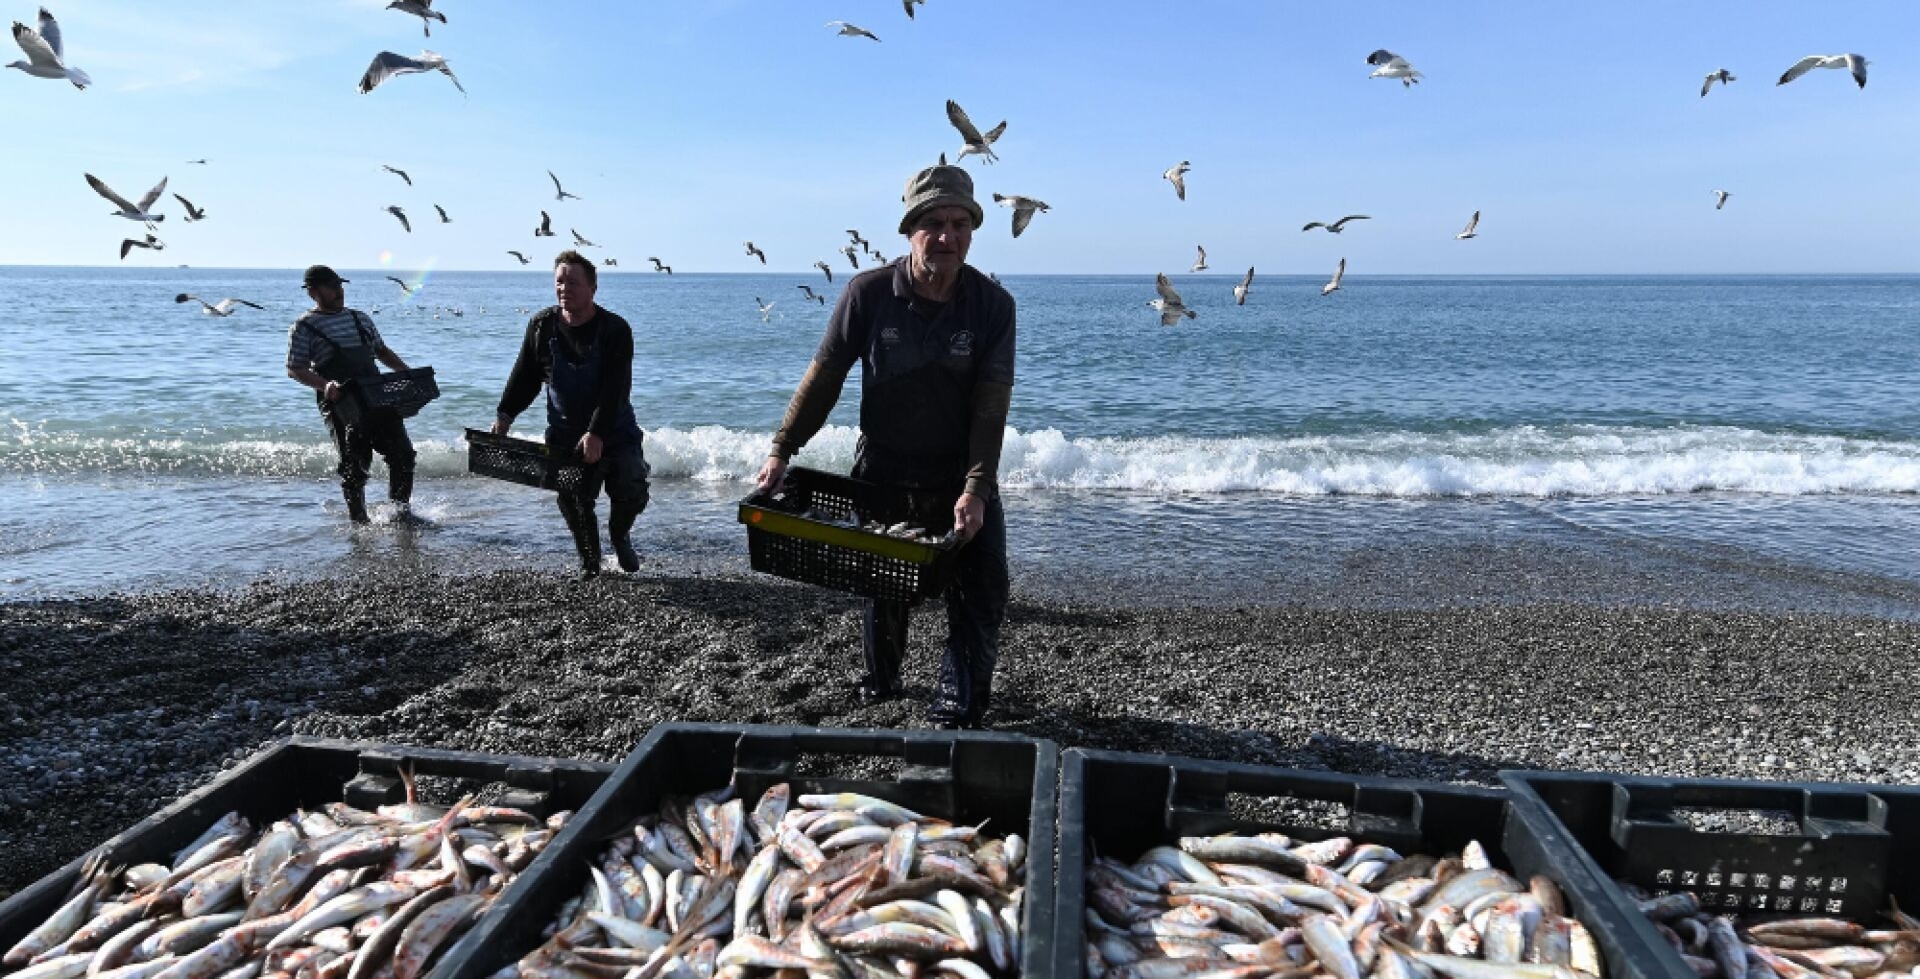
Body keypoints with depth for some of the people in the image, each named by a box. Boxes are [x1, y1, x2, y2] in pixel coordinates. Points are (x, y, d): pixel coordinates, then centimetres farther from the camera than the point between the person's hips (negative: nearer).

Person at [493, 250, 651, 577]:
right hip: (564, 436, 3)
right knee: (574, 503, 2)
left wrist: (596, 434, -29)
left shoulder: (615, 330, -13)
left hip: (614, 433, -2)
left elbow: (615, 389, -21)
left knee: (632, 493, -13)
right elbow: (525, 377, 8)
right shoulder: (542, 325, -1)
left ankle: (620, 534, 20)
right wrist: (505, 415, -2)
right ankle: (589, 564, 22)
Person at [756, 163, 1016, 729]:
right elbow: (824, 376, -6)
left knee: (982, 596, -2)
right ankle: (880, 682, 40)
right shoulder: (869, 293, -13)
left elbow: (991, 405, -15)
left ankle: (959, 706, 15)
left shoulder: (993, 305, -12)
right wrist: (782, 450, -11)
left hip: (962, 480, 0)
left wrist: (976, 489, -23)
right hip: (882, 474, 0)